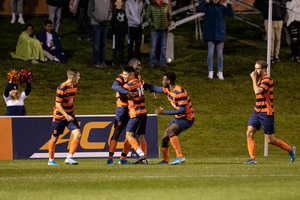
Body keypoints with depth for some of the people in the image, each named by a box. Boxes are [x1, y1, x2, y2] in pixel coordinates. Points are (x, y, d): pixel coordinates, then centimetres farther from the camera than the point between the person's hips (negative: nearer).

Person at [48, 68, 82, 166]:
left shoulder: (74, 86, 3)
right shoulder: (62, 88, -21)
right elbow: (58, 104, -21)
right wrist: (66, 115, -28)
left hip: (70, 116, 6)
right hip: (59, 116, -6)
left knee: (78, 134, -13)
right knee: (54, 138, 7)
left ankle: (69, 158, -10)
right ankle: (51, 160, 24)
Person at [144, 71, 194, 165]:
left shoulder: (180, 92, -27)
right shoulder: (167, 89, 2)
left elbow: (183, 110, -29)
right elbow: (156, 89, 23)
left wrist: (165, 112, -29)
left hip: (187, 118, -9)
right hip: (178, 118, 9)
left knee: (170, 130, -32)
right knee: (164, 139, 10)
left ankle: (180, 156, -31)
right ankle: (166, 160, 33)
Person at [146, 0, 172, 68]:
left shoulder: (166, 6, 9)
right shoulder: (151, 6, -1)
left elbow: (170, 15, 18)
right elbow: (147, 16, -4)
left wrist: (168, 24, 7)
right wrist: (152, 24, -11)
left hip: (164, 29, 3)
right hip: (155, 30, -3)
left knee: (163, 47, 7)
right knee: (153, 47, 0)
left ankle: (163, 63, 14)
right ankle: (152, 63, 8)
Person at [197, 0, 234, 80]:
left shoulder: (222, 7, 5)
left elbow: (231, 14, -6)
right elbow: (199, 9, -18)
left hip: (220, 34, 1)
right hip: (210, 34, -1)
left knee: (220, 53, 2)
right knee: (210, 53, -4)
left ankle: (220, 72, 8)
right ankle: (210, 72, 5)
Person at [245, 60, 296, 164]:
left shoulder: (267, 79, -16)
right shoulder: (260, 79, 14)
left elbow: (257, 91, -29)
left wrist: (254, 78, -21)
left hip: (266, 113, -9)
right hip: (257, 111, 9)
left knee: (270, 140, -2)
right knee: (249, 133, -6)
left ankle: (290, 149, 19)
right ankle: (252, 158, -6)